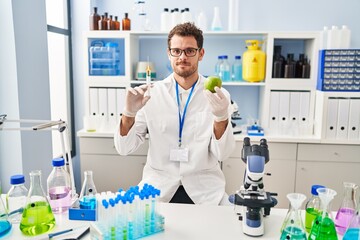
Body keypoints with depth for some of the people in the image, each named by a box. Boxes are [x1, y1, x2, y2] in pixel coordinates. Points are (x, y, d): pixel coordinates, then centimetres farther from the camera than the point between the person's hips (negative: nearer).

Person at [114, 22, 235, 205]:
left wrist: (221, 117, -25)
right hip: (157, 187, 0)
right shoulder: (152, 93, 2)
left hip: (204, 191, 0)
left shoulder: (218, 96, 0)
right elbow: (124, 148, -1)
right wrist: (129, 113, -19)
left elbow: (222, 154, -7)